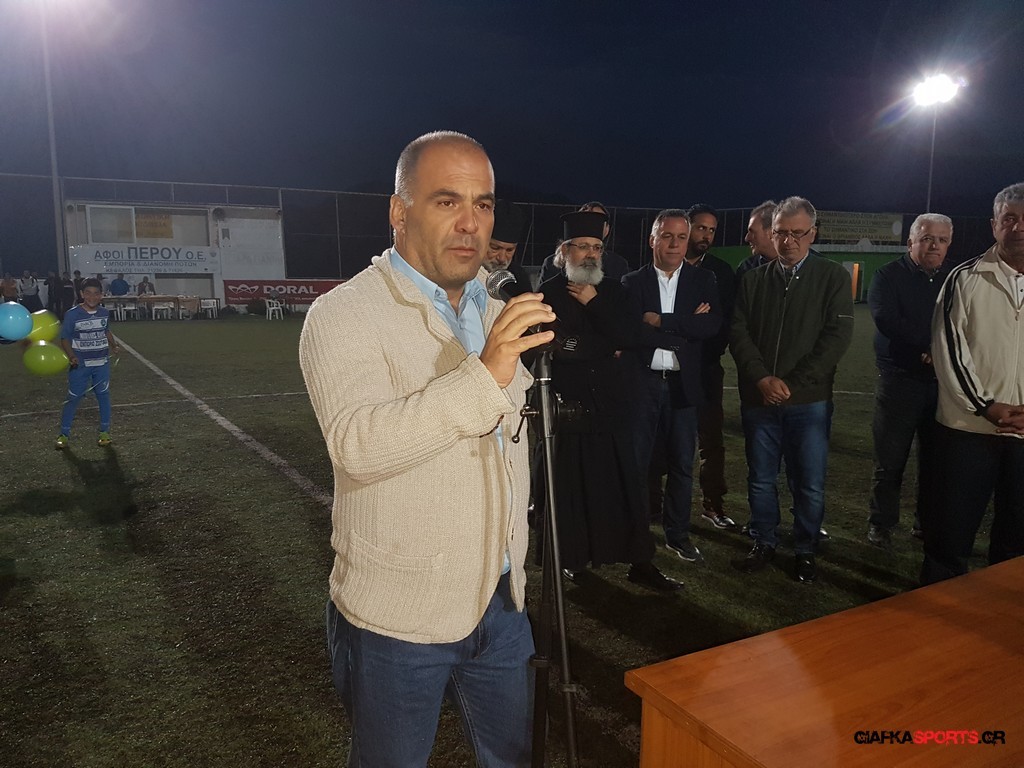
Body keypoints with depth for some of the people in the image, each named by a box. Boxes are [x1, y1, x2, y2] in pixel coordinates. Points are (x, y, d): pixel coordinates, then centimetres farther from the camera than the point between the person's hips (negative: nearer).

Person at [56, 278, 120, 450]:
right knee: (74, 398, 3)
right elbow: (65, 339, -7)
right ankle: (64, 434, 15)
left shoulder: (104, 313, 2)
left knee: (104, 396, 8)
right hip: (80, 365, -3)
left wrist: (114, 346, 4)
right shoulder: (72, 314, -11)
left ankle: (105, 432, 20)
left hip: (102, 364, 3)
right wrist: (71, 356, -22)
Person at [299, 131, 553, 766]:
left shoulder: (498, 314, 9)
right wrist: (483, 377, -39)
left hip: (501, 600, 6)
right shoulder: (345, 314, -13)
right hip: (397, 616, -6)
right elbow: (357, 445, -30)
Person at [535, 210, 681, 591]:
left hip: (610, 403, 3)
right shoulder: (549, 293, 0)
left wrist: (594, 302, -7)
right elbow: (553, 348, -9)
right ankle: (569, 559, 21)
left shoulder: (612, 290, 11)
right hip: (567, 404, -3)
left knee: (624, 482, 5)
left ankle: (640, 561, 14)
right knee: (567, 485, 4)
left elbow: (627, 338, -2)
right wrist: (605, 351, -3)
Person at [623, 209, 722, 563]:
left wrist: (661, 321, -14)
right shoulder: (633, 282, 2)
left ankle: (678, 533, 24)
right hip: (641, 382, -1)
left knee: (682, 464, 9)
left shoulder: (703, 280, 6)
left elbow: (711, 325, -10)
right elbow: (632, 332, -12)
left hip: (683, 384, 1)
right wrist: (685, 329, -13)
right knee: (635, 462, 5)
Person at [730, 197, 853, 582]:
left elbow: (838, 335, -6)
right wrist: (762, 379, -13)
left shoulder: (833, 277, 2)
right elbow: (738, 332, 2)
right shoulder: (753, 280, 9)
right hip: (758, 397, 2)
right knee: (760, 478, 11)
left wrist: (793, 383, -12)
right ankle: (764, 543, 28)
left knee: (809, 484, 4)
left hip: (809, 399, -2)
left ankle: (806, 550, 23)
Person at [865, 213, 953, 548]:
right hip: (899, 379, -4)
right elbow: (886, 319, -17)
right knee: (890, 459, 3)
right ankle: (881, 523, 16)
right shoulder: (889, 276, -1)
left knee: (936, 458, 10)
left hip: (943, 382, 4)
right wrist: (931, 345, -16)